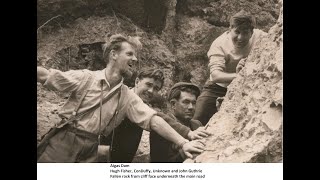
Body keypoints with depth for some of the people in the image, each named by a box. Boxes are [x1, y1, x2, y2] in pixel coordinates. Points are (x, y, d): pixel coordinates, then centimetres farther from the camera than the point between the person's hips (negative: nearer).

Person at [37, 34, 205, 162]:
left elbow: (153, 120, -4)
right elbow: (45, 76, -6)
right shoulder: (86, 78, -5)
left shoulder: (128, 97, 3)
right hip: (62, 142, -3)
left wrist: (183, 142, -14)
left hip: (90, 151, 3)